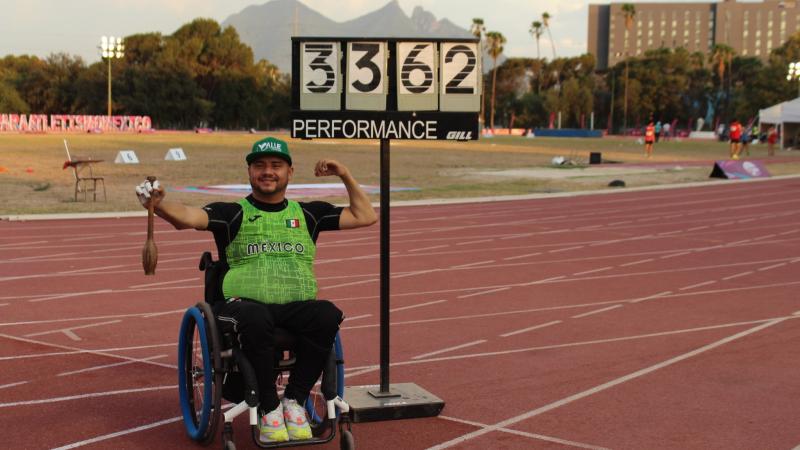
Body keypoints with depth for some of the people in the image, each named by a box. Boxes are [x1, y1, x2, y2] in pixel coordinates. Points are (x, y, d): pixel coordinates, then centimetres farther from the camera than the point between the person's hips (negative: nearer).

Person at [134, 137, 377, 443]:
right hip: (244, 303, -2)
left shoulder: (308, 214, 20)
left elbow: (365, 217, 23)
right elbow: (187, 217, -7)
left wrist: (345, 176, 15)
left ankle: (294, 402, -14)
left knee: (327, 314, -31)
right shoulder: (232, 214, 11)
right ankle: (268, 409, -19)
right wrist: (158, 204, -27)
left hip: (298, 308, 3)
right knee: (255, 318, -38)